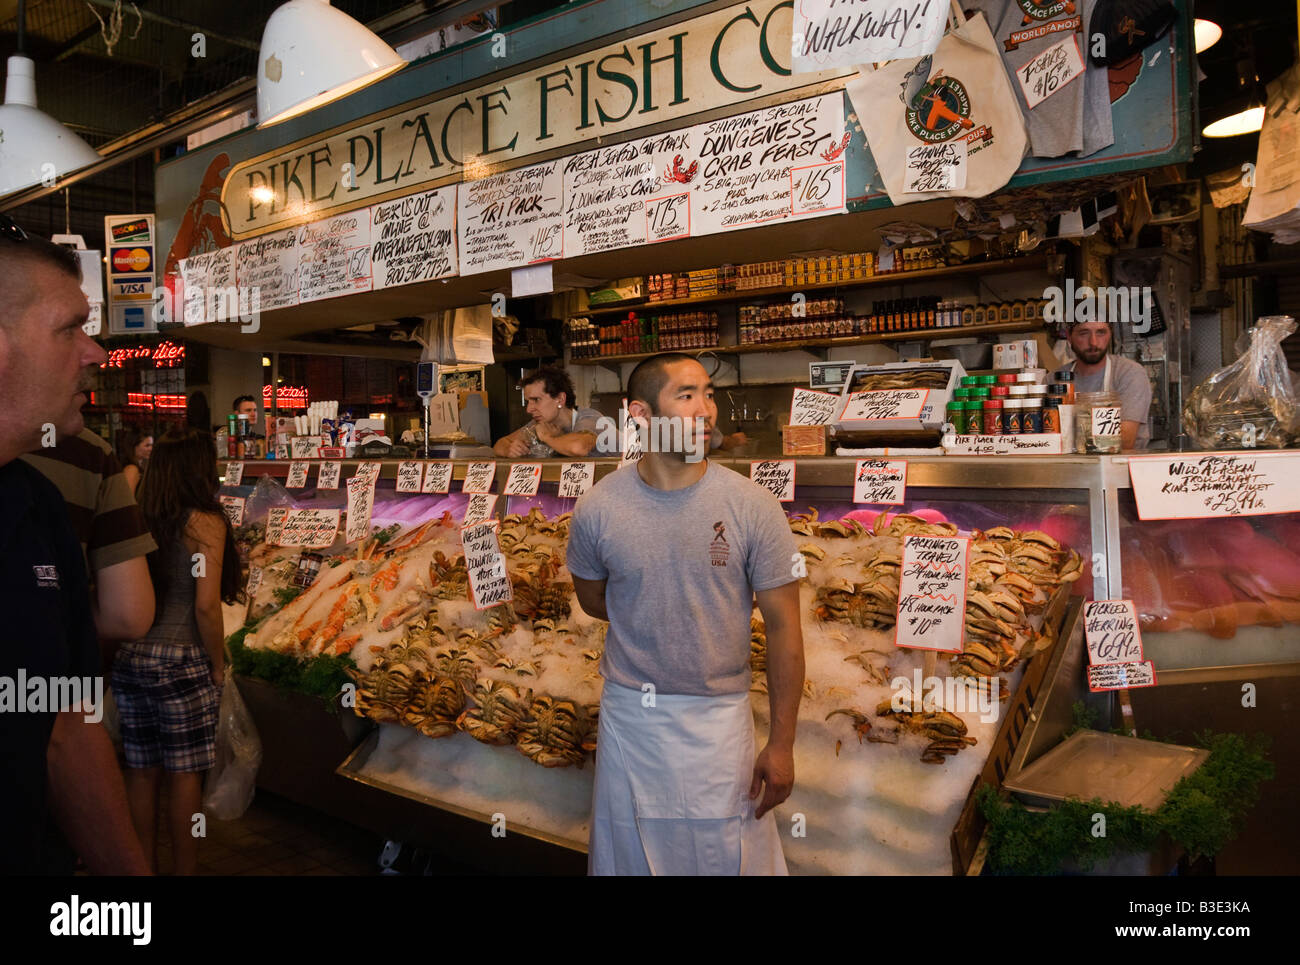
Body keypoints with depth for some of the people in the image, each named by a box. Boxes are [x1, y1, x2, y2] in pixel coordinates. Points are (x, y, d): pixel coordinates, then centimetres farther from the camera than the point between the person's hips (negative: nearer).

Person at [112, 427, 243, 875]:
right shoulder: (205, 523, -11)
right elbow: (206, 605, -16)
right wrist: (218, 666, -4)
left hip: (129, 658, 5)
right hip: (180, 661, -5)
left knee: (141, 771, 15)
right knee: (185, 774, 7)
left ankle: (145, 866, 29)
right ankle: (185, 869, 17)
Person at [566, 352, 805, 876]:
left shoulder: (753, 507, -13)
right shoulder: (597, 509, -9)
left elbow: (782, 625, -8)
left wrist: (782, 743, -7)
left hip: (719, 718, -1)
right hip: (628, 713, 1)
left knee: (728, 856, 12)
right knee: (626, 855, 18)